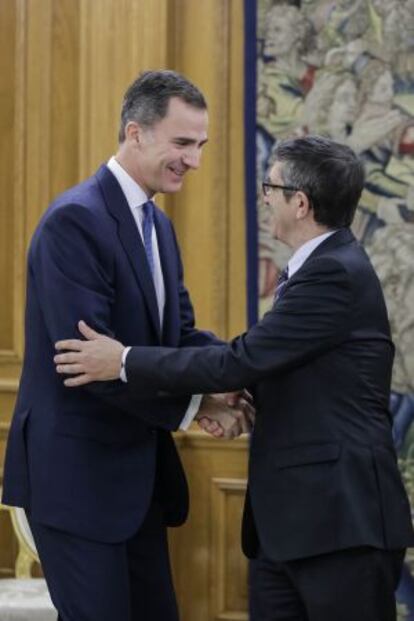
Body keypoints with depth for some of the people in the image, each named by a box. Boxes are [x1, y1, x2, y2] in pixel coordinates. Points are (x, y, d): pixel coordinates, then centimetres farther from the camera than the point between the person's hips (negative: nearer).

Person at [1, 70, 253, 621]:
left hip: (137, 473, 9)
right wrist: (194, 404, -20)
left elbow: (180, 331, 12)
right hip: (76, 473, -9)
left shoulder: (156, 223, 13)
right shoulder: (76, 220, -18)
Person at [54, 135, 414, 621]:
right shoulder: (322, 267, 15)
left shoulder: (336, 274, -16)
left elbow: (244, 359, -19)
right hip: (287, 518, 10)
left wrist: (124, 361, -13)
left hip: (341, 517, -9)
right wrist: (237, 398, 1)